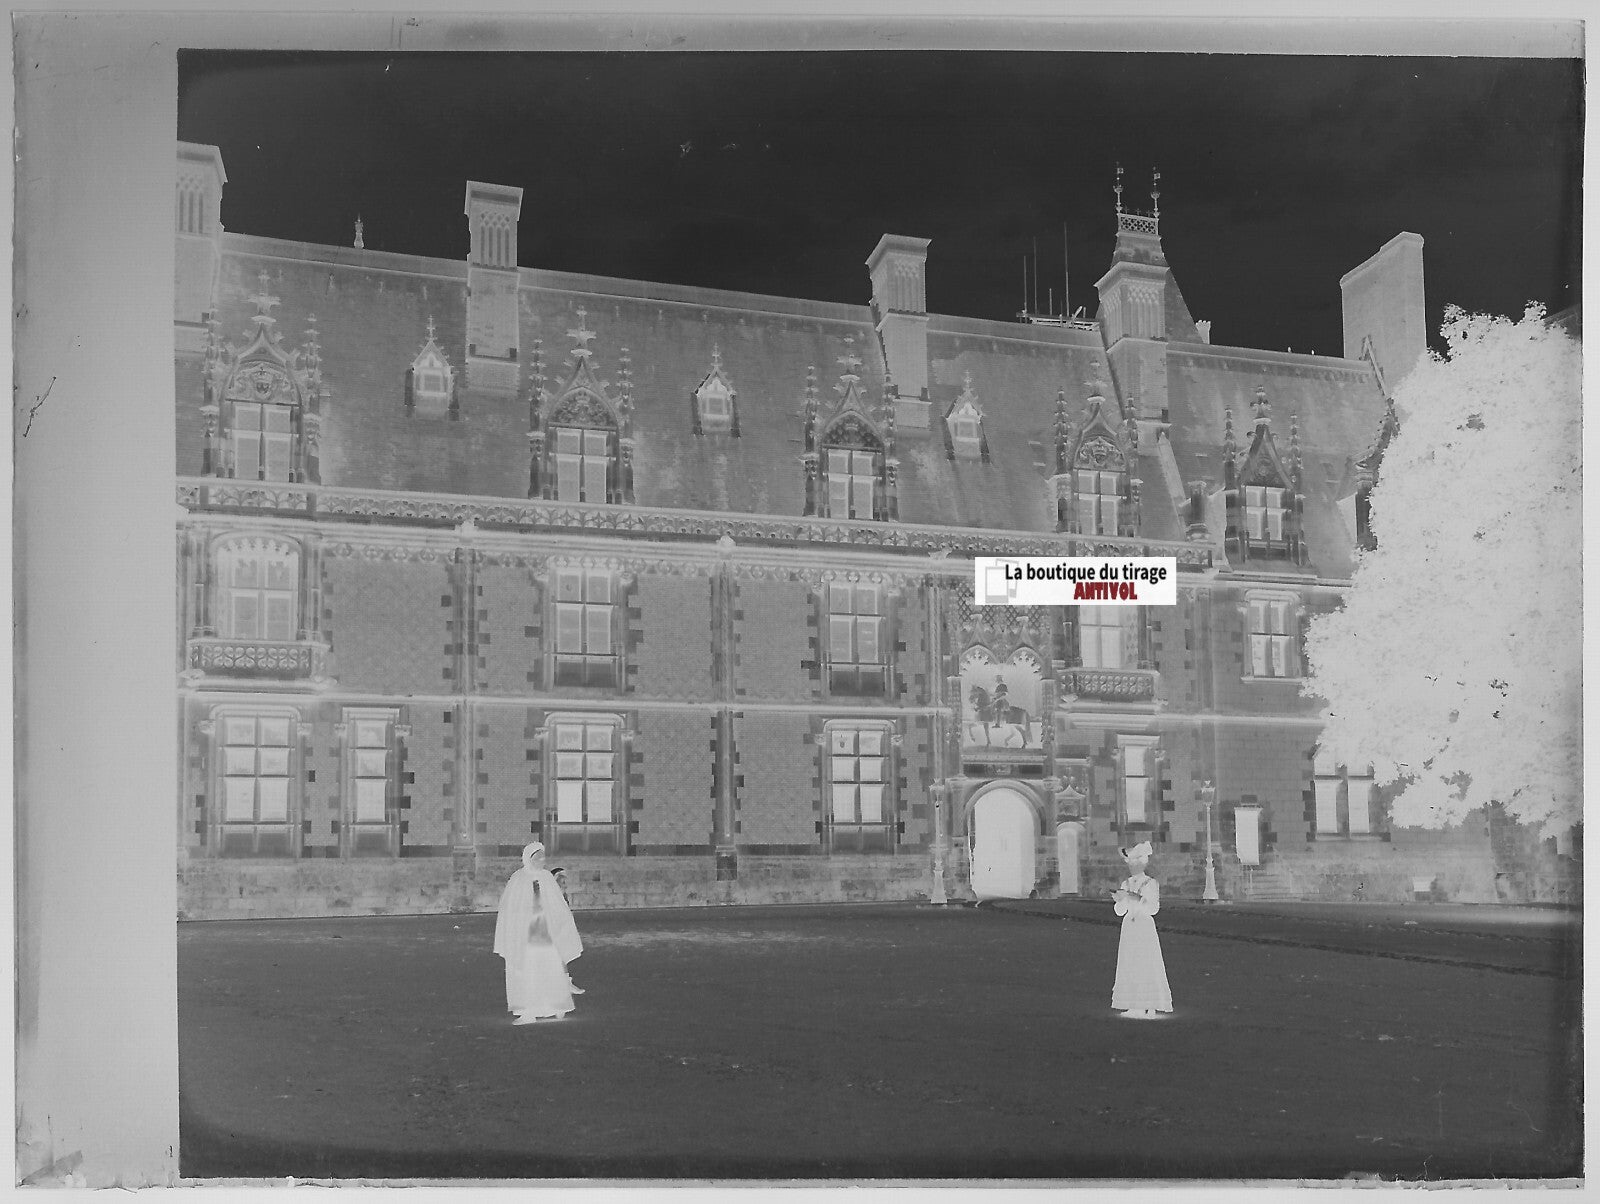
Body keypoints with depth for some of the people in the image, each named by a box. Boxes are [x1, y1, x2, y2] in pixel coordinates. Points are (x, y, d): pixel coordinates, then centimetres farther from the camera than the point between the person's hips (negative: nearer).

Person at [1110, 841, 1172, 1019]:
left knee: (1148, 967, -6)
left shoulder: (1151, 884, -4)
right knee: (1130, 969, 3)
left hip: (1145, 927, -5)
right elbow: (1120, 911, 11)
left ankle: (1150, 1009, -2)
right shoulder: (1126, 884, 11)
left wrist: (1133, 897, -21)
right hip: (1128, 928, 5)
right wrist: (1118, 900, -10)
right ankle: (1134, 1007, 8)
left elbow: (1153, 908, -15)